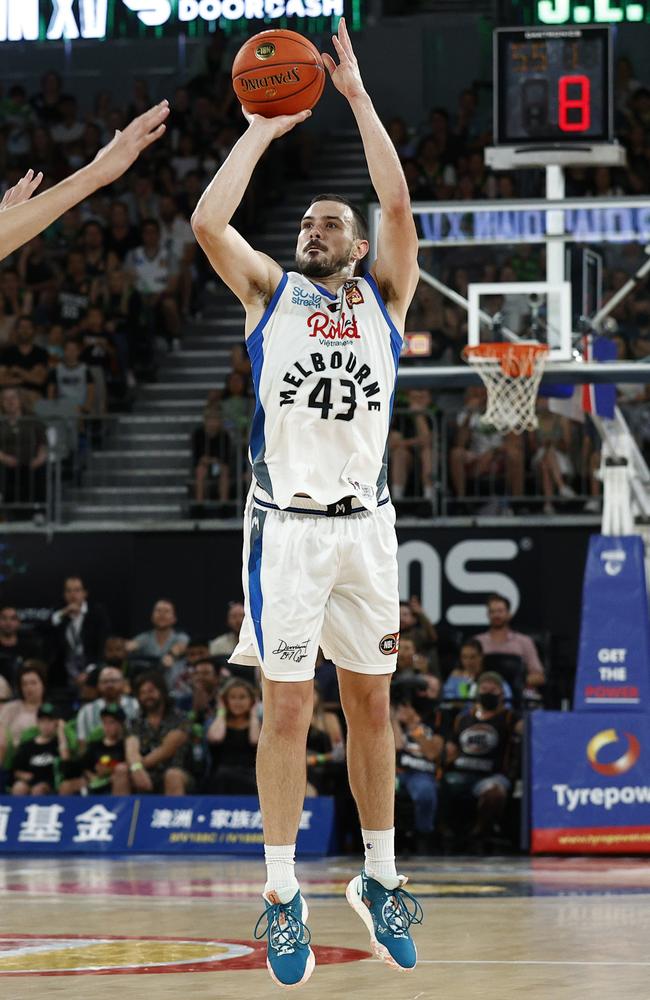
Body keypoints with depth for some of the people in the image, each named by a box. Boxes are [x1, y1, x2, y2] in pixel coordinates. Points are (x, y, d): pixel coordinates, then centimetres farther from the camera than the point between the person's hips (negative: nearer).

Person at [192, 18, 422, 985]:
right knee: (287, 707, -3)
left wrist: (357, 96, -4)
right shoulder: (270, 290, 9)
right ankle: (283, 898, 0)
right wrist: (265, 127, 1)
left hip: (364, 522, 1)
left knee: (370, 702, 8)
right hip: (285, 523, -1)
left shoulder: (382, 297, 10)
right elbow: (208, 219, -7)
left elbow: (398, 204, -6)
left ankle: (381, 877, 19)